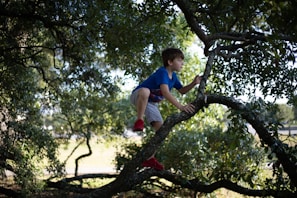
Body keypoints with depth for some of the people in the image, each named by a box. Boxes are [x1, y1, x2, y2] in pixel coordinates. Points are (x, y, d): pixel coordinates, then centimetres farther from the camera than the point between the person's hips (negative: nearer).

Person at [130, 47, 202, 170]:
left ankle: (149, 158, 2)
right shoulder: (162, 73, -28)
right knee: (145, 91, -44)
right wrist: (181, 107, -49)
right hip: (137, 97, -8)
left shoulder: (173, 76, 1)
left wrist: (194, 83, -5)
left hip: (151, 103, 8)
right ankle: (139, 122, -28)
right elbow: (166, 93, -42)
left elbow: (182, 91, 13)